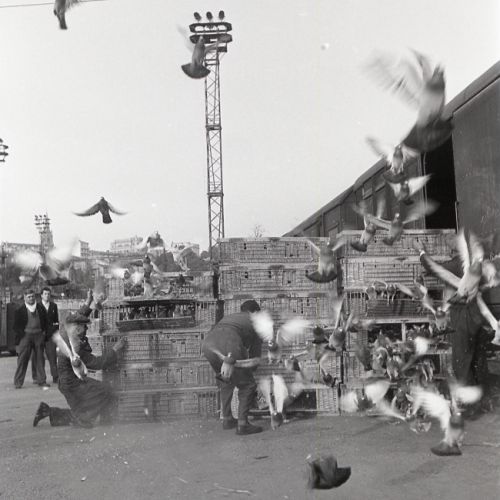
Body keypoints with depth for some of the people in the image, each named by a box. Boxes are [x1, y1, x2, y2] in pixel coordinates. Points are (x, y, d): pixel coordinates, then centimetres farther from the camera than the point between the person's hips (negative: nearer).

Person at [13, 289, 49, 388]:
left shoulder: (40, 308, 8)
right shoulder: (20, 310, -1)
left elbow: (45, 321, 15)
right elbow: (16, 325, 1)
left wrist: (44, 331, 6)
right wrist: (20, 334, -7)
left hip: (39, 335, 3)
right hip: (25, 335, -3)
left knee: (40, 359, 6)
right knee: (22, 359, -2)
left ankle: (42, 381, 13)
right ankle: (18, 383, 6)